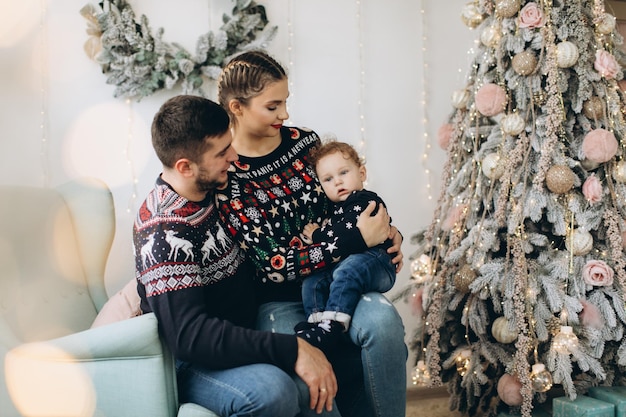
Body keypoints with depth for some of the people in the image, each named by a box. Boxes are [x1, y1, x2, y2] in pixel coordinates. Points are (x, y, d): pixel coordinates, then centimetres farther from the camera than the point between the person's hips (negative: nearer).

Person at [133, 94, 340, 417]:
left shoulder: (211, 191, 4)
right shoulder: (164, 231, -22)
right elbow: (188, 335, -31)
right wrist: (291, 350, -33)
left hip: (241, 341, 7)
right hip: (192, 365, -7)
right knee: (270, 390, -36)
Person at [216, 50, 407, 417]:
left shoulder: (305, 141, 4)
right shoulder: (222, 176, -11)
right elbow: (272, 264, -16)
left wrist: (388, 232, 0)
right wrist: (357, 240, -18)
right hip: (277, 300, -4)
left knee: (382, 320, -27)